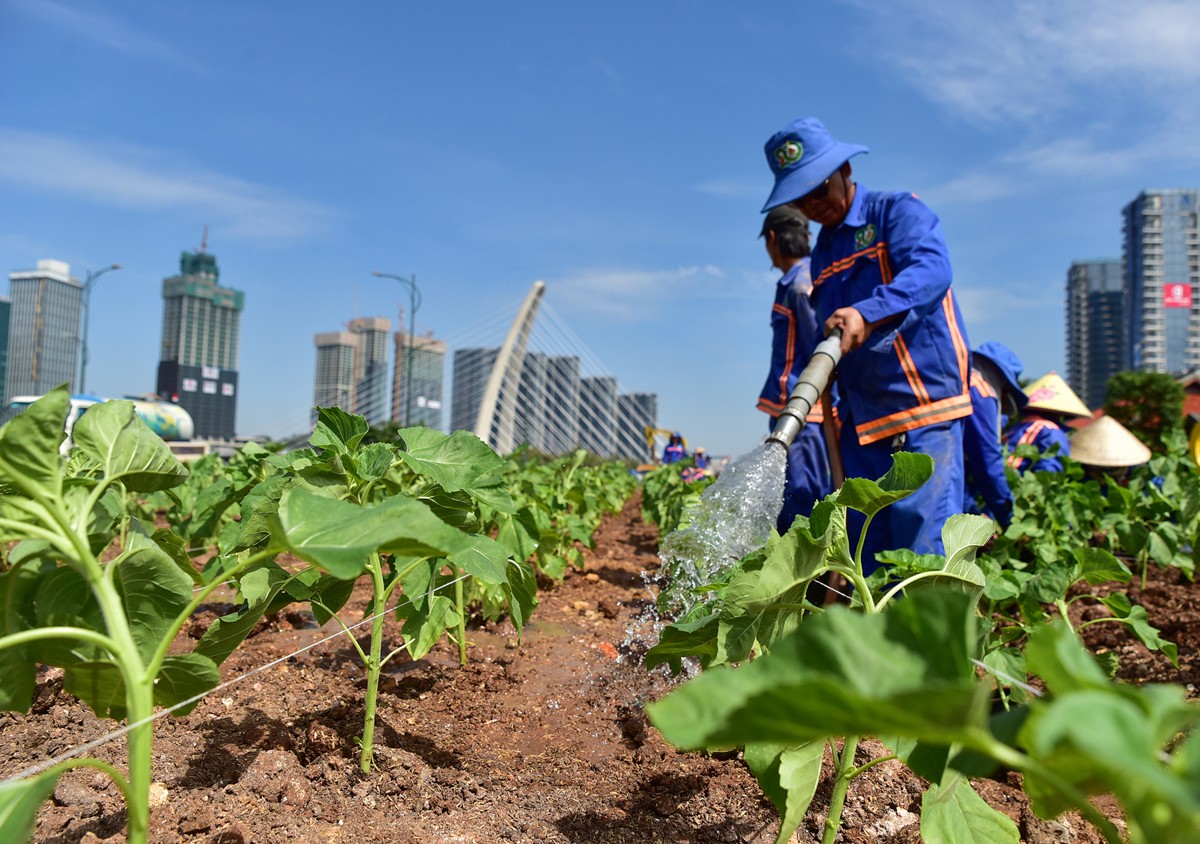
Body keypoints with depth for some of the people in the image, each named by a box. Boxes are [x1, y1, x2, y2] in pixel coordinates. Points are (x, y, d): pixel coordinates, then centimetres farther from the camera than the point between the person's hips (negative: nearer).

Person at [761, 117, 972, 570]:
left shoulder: (898, 211, 0)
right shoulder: (822, 255, 20)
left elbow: (931, 270, -20)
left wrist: (869, 312, -36)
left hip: (924, 404, -7)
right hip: (860, 419, 7)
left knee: (926, 551, -9)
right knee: (860, 559, 8)